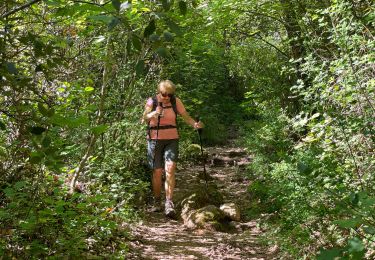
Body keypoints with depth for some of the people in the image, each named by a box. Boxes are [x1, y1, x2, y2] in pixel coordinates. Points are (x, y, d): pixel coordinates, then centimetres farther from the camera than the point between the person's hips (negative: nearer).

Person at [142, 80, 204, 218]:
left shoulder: (176, 101, -2)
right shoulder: (152, 101, -5)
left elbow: (185, 116, -3)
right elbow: (145, 117, -14)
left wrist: (195, 124, -23)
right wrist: (154, 114, -35)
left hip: (171, 139, 0)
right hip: (155, 139, 0)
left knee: (170, 169, -15)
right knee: (157, 172, 3)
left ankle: (169, 204, -15)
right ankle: (157, 202, 21)